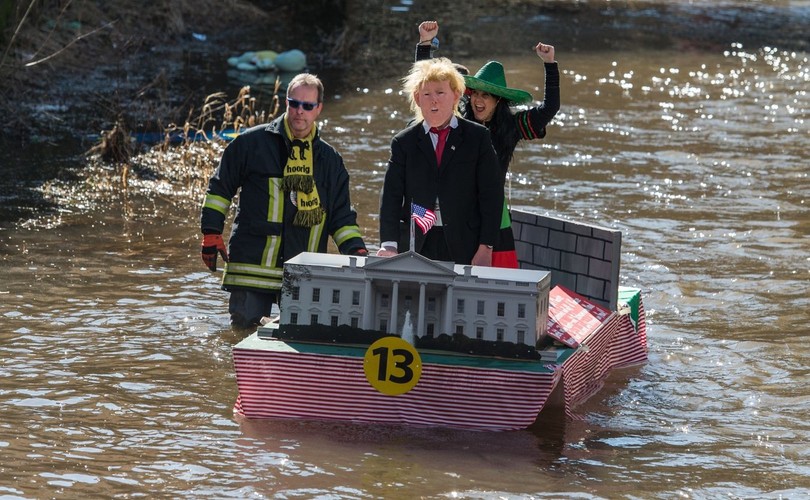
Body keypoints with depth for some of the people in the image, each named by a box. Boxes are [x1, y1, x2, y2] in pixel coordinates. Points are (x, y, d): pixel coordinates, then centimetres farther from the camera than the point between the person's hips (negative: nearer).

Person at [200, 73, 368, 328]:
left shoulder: (330, 159, 13)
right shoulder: (252, 142, 4)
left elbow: (341, 215, 17)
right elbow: (220, 188, 9)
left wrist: (357, 250, 1)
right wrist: (211, 233, 1)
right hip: (253, 266, -2)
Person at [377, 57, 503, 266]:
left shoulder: (478, 137, 4)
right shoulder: (404, 142, 7)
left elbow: (491, 195, 2)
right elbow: (391, 196, -1)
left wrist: (486, 249, -6)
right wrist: (389, 245, -16)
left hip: (464, 248, -1)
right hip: (416, 247, 1)